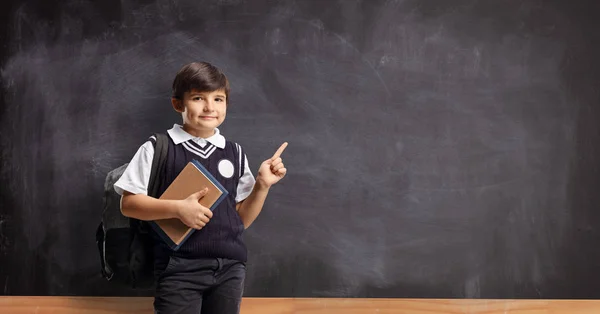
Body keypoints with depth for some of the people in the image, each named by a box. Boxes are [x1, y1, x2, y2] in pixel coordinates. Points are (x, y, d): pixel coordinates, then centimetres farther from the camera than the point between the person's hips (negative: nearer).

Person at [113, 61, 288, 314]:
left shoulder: (235, 153, 9)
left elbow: (241, 219, 11)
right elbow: (128, 204, -5)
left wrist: (262, 185, -3)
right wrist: (178, 209, -17)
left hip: (229, 267, 4)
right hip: (180, 268, -4)